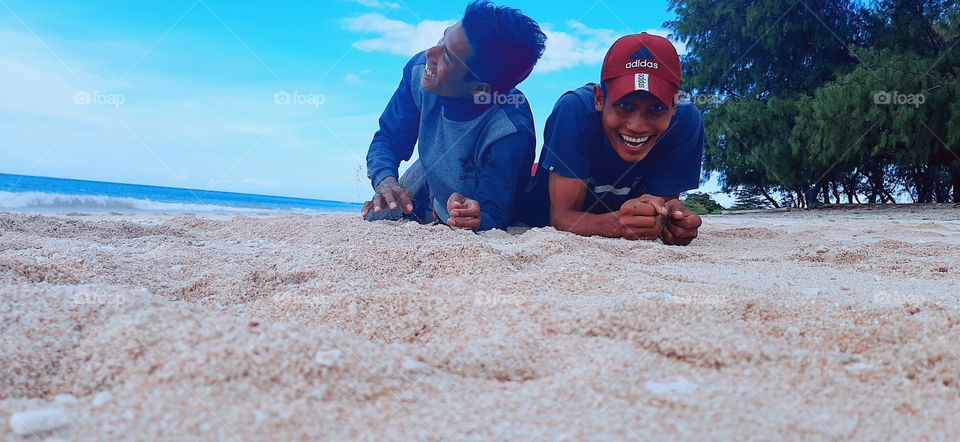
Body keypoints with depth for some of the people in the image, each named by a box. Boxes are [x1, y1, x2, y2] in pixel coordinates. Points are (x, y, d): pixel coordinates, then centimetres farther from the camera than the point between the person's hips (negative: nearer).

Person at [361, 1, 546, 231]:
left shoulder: (508, 133, -43)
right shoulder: (420, 69, -27)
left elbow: (493, 217, -33)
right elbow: (387, 138, -15)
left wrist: (479, 218, -59)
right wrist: (384, 179, -37)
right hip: (430, 178, 3)